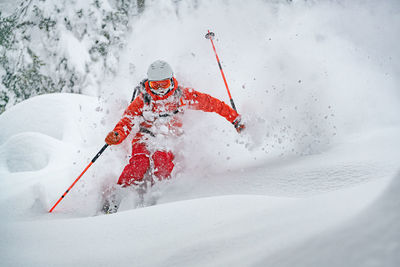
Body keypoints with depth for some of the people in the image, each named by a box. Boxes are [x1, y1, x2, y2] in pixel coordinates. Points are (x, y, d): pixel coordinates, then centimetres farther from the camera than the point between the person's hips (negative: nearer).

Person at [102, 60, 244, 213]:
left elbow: (210, 103, -1)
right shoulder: (143, 100, -11)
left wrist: (234, 118, 2)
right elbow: (126, 121, -14)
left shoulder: (181, 96, -10)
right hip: (146, 137, 0)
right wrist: (117, 135, -37)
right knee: (140, 162, -28)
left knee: (161, 158, -32)